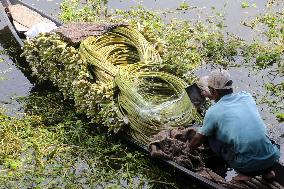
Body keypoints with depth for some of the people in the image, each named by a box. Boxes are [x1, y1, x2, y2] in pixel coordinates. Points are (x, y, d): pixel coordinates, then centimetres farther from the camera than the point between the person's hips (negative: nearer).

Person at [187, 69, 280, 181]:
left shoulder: (213, 112, -4)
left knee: (211, 137, 13)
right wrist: (212, 97, 51)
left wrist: (189, 148, 35)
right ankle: (267, 170, 18)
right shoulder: (246, 96, 7)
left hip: (248, 165, -5)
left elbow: (199, 139, 13)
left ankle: (245, 172, 7)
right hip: (272, 159, 5)